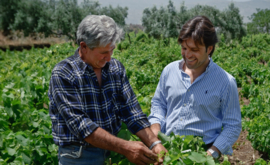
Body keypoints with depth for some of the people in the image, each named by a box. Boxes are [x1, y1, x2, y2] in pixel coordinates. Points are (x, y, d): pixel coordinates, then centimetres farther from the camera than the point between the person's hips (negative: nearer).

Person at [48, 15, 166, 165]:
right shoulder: (63, 75, -12)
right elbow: (80, 124, -20)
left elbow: (131, 110, 3)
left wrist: (154, 143, -11)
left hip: (113, 151, 4)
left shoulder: (116, 68, 4)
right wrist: (124, 147, -26)